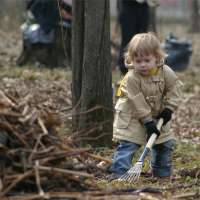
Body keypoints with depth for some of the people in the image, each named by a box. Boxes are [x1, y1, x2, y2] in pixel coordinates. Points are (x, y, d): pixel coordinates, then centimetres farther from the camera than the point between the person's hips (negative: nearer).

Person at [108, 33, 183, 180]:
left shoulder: (165, 72, -15)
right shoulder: (131, 78, -27)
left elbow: (175, 87, -3)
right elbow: (137, 103, -25)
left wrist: (169, 108, -13)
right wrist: (148, 122, -25)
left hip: (157, 115, 5)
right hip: (132, 117, -5)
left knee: (165, 144, 10)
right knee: (128, 144, -16)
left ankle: (162, 173, 24)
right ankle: (118, 171, -16)